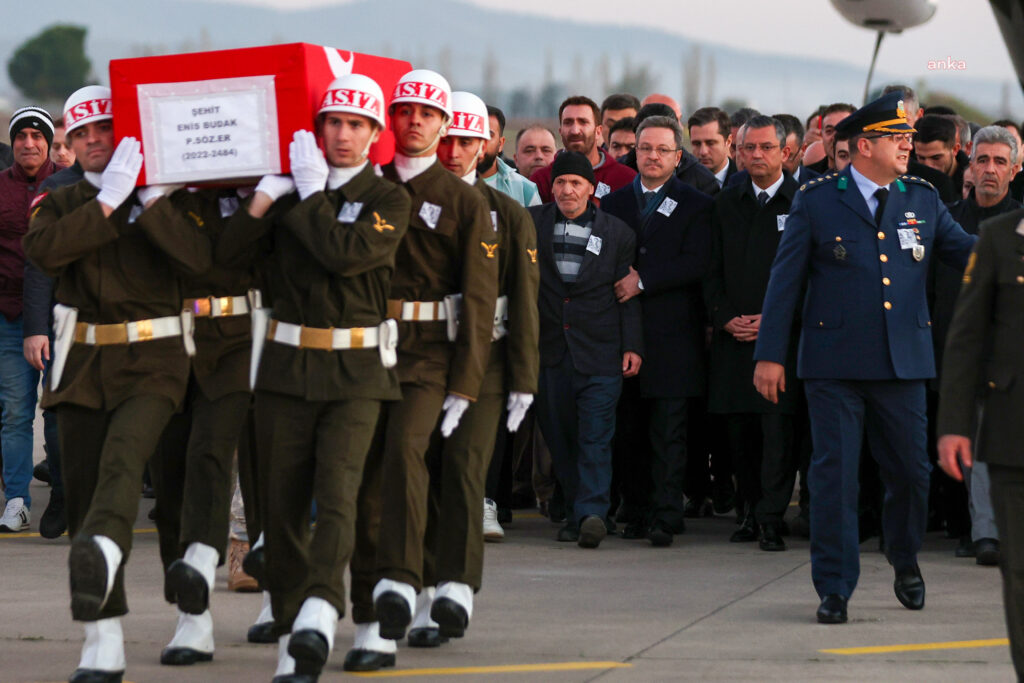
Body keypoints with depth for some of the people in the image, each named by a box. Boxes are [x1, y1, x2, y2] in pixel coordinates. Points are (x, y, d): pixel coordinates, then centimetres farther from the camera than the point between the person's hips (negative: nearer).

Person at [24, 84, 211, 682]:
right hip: (85, 365, 3)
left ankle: (102, 551, -59)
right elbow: (43, 250, -10)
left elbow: (199, 258, -11)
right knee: (83, 491, 0)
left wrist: (149, 200, -16)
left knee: (123, 455, -30)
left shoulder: (165, 198, 7)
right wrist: (109, 200, -14)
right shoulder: (61, 204, 13)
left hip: (154, 363, -3)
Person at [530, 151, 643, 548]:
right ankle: (574, 513, 14)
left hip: (599, 352, -2)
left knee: (595, 438, -10)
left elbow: (628, 295, 6)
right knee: (560, 438, 5)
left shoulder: (617, 233, 6)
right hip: (550, 350, 2)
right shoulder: (531, 224, 7)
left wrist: (632, 345, -1)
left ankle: (592, 513, -17)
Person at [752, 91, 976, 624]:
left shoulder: (922, 200, 10)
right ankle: (834, 589, 5)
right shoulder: (816, 201, 0)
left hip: (903, 361, 3)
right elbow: (785, 279, 1)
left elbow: (966, 251, 10)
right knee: (834, 475, -2)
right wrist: (769, 354, -3)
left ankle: (904, 560, 33)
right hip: (834, 363, -3)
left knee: (911, 470, 7)